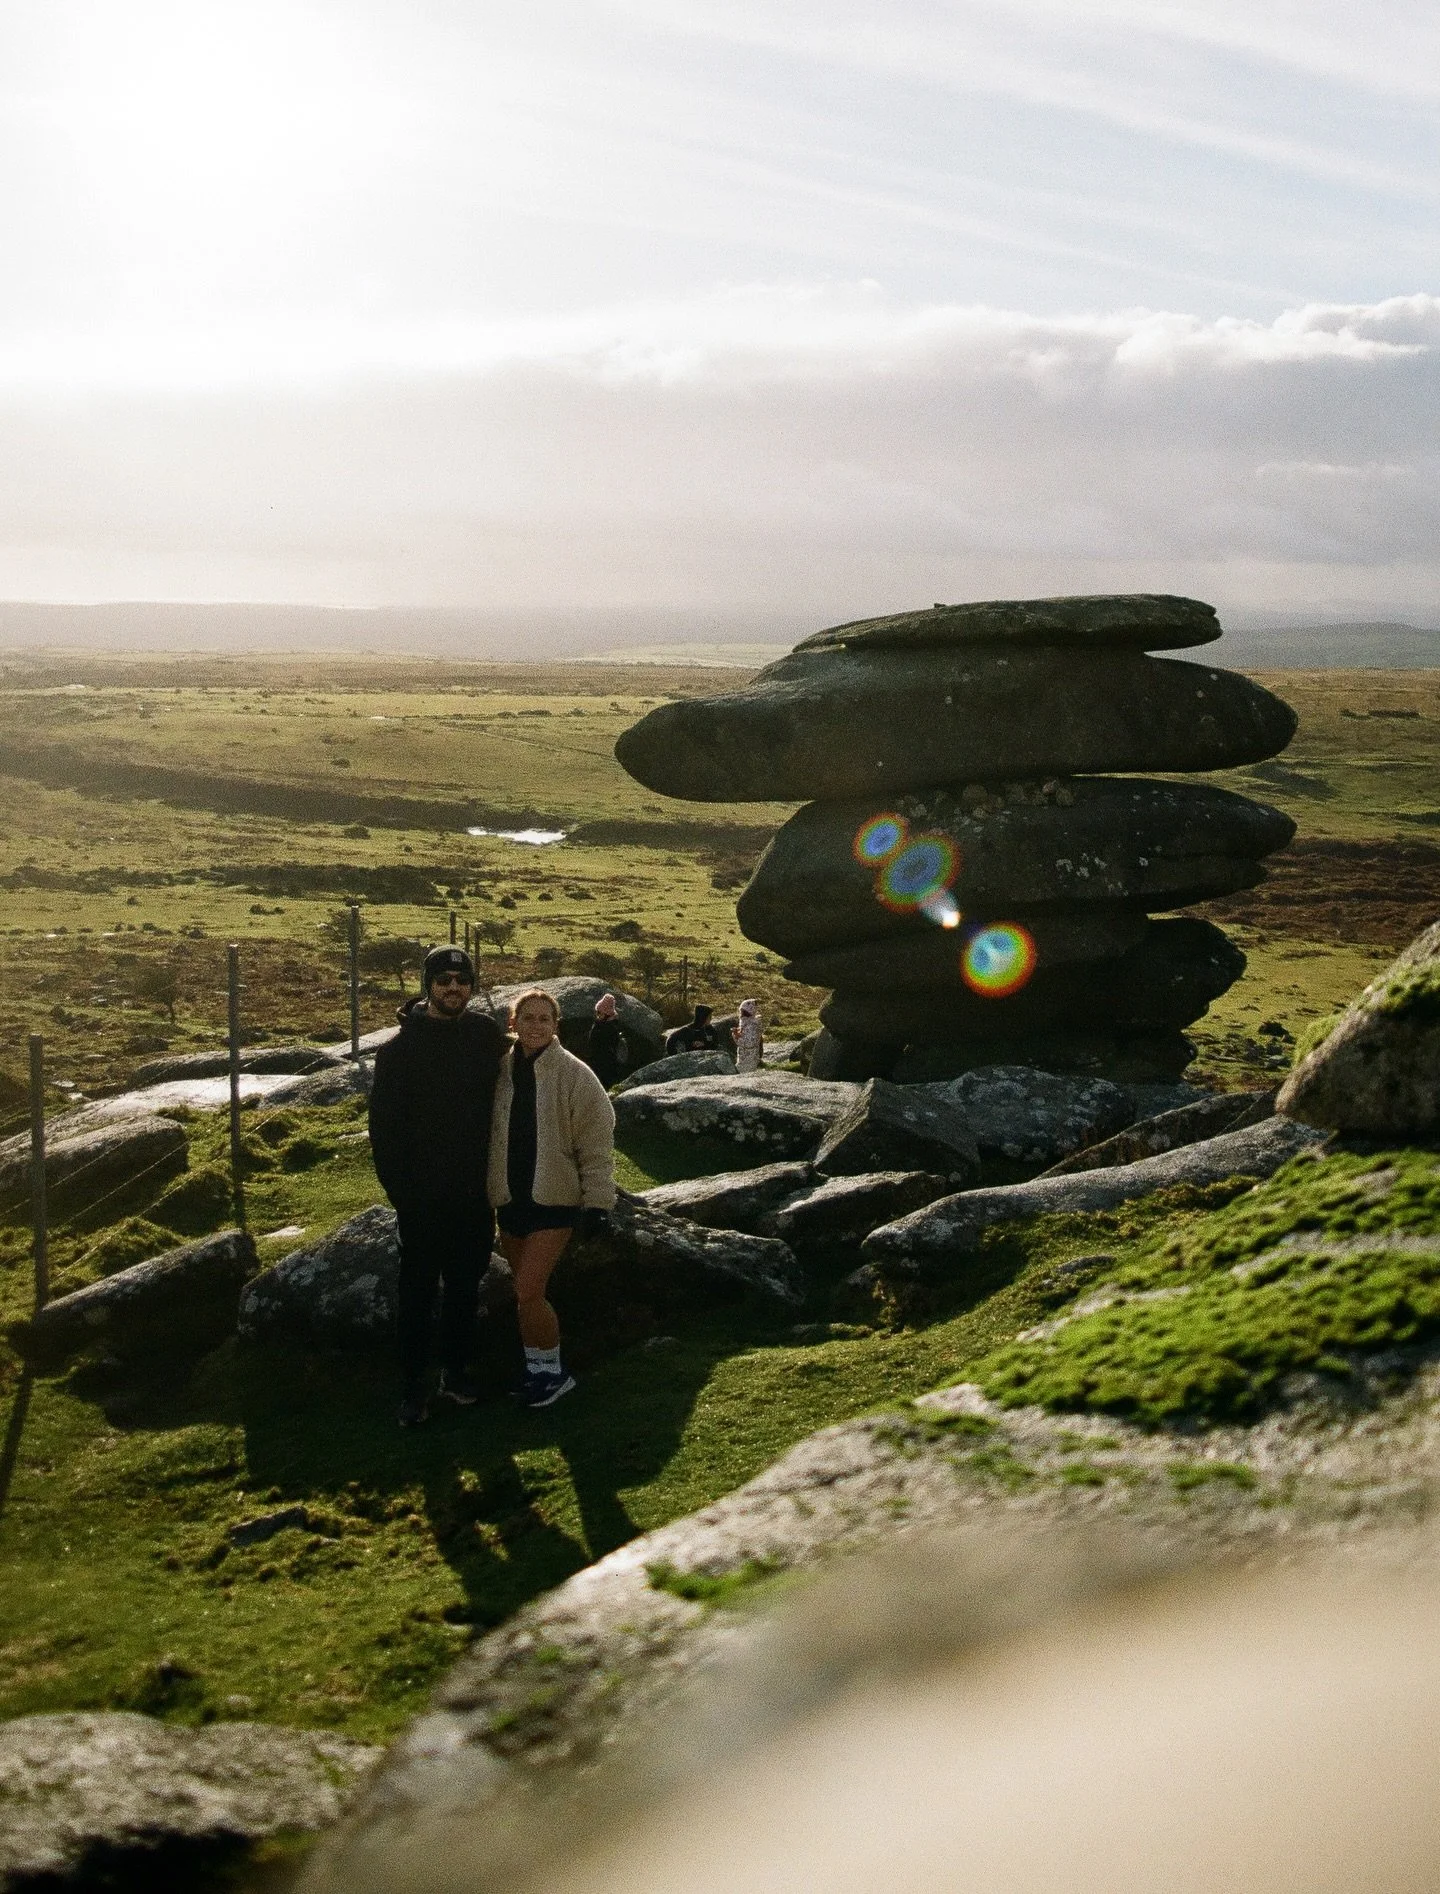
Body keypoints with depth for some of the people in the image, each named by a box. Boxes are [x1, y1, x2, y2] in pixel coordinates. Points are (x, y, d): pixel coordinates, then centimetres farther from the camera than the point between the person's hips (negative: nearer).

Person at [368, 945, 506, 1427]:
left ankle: (456, 1370, 27)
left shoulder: (486, 1035, 4)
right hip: (423, 1197, -3)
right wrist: (398, 1187, -11)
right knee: (418, 1292, 3)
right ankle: (412, 1387, 11)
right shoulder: (400, 1048, -6)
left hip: (474, 1193, 3)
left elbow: (501, 1101, 11)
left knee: (465, 1287, 13)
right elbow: (383, 1125, -5)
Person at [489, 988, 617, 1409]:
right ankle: (536, 1368, 28)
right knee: (527, 1292, 12)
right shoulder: (499, 1069, 3)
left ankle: (552, 1372, 8)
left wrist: (597, 1202, -12)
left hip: (555, 1199, -5)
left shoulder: (574, 1075, -9)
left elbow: (596, 1142, -9)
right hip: (510, 1197, 5)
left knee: (528, 1291, -11)